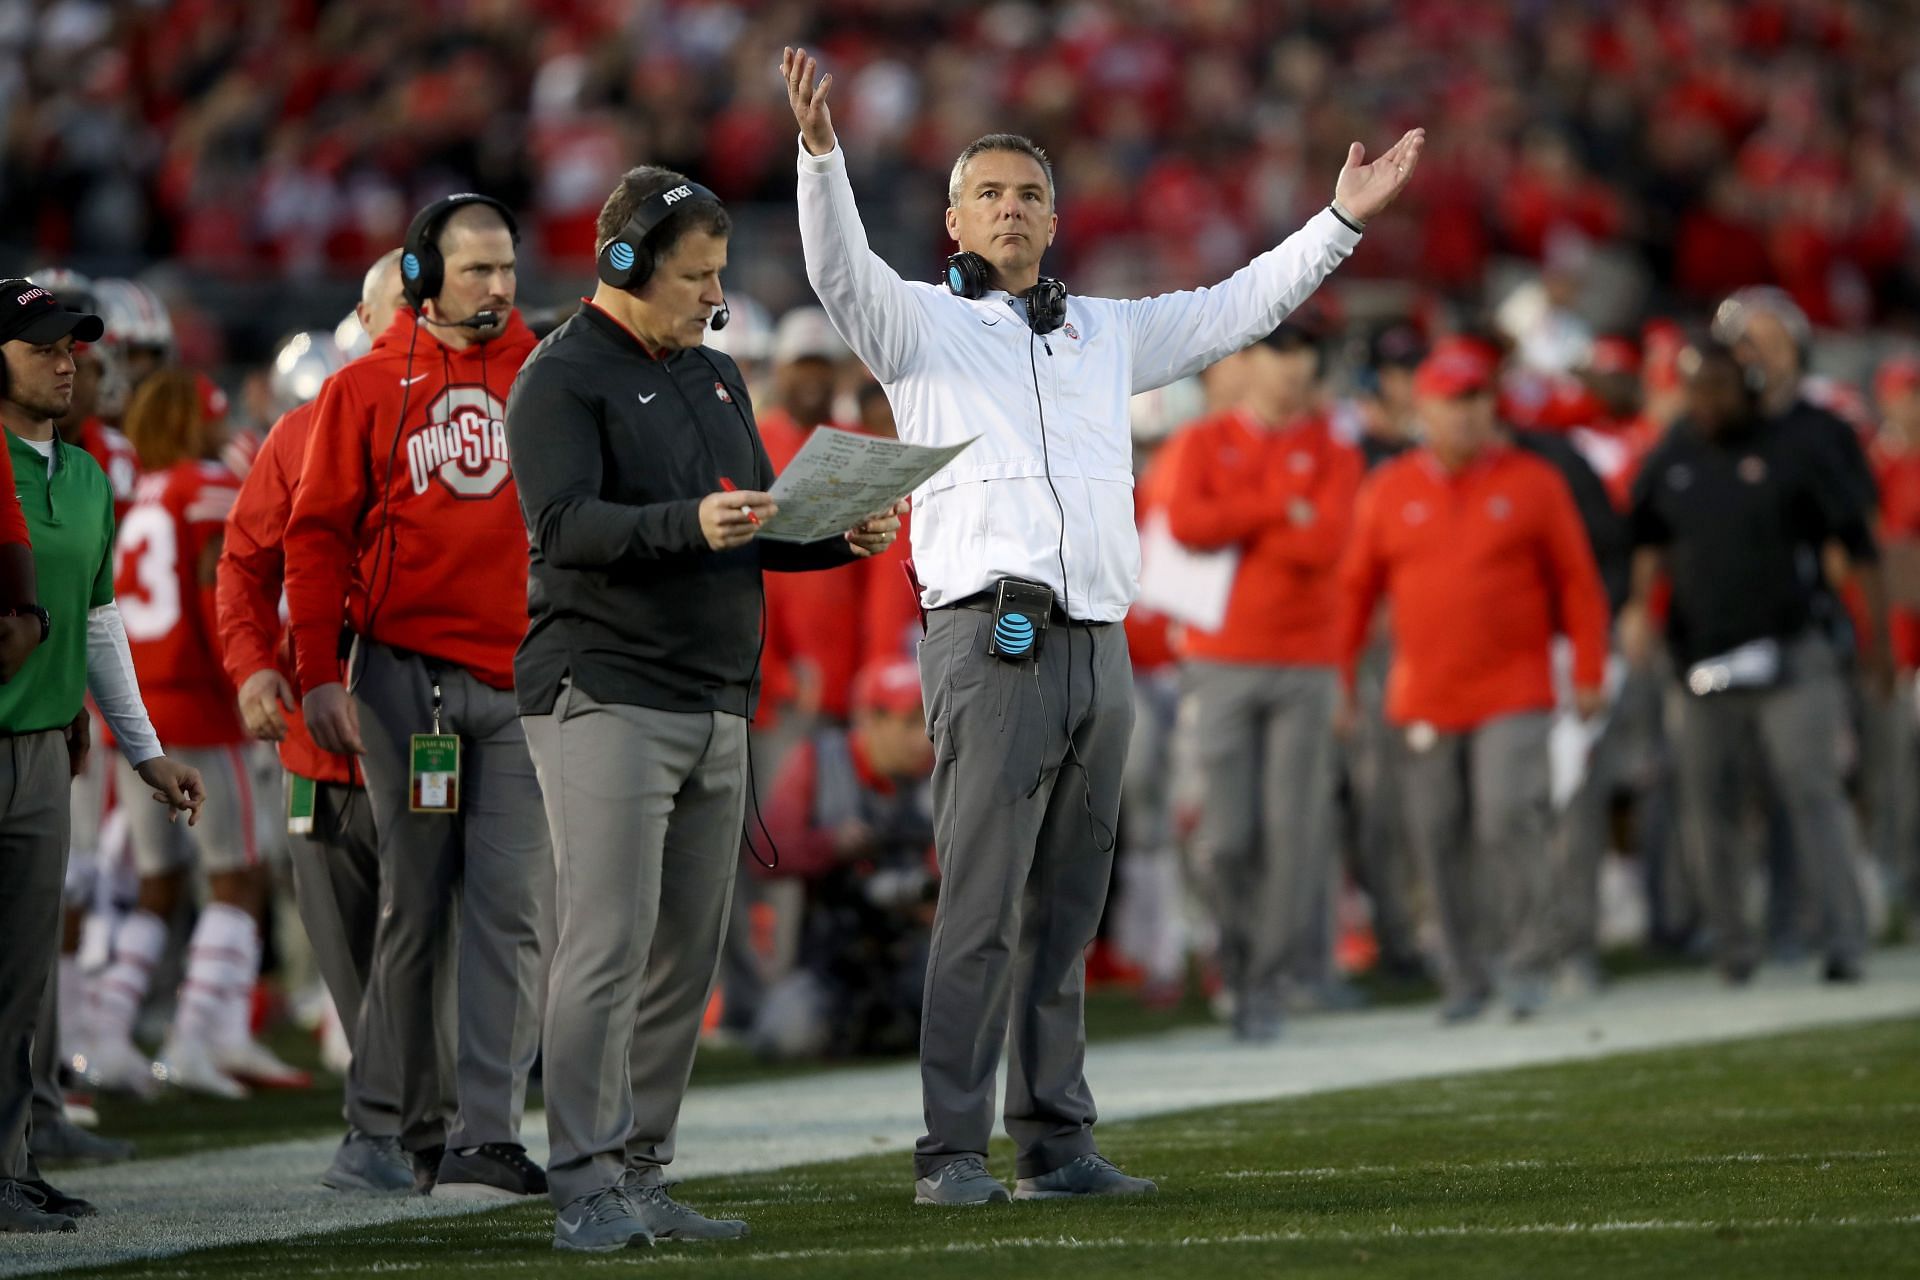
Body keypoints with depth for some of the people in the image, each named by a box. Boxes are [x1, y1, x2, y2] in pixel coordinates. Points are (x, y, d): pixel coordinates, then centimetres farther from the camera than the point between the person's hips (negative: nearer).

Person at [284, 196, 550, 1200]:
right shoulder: (367, 389, 5)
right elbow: (319, 536, 3)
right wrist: (319, 675, -6)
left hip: (526, 683, 1)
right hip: (405, 675, -1)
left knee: (513, 914, -7)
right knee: (414, 910, 5)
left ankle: (487, 1138, -10)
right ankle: (419, 1129, 13)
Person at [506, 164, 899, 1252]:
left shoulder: (717, 379, 21)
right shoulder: (564, 380, -5)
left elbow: (763, 530, 22)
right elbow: (566, 524, -19)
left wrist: (844, 538, 1)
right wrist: (688, 522, -34)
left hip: (718, 707, 8)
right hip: (605, 701, -8)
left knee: (687, 955, 7)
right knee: (612, 943, -13)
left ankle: (644, 1178, 12)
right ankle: (586, 1189, -12)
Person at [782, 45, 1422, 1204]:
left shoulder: (1107, 332, 23)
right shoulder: (920, 323, 6)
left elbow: (1237, 310, 29)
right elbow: (842, 270, -12)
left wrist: (1344, 218, 27)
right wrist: (822, 151, -27)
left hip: (1100, 648, 6)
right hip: (990, 640, -6)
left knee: (1066, 914, 7)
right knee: (980, 910, -11)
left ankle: (1057, 1141, 10)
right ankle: (953, 1151, -11)